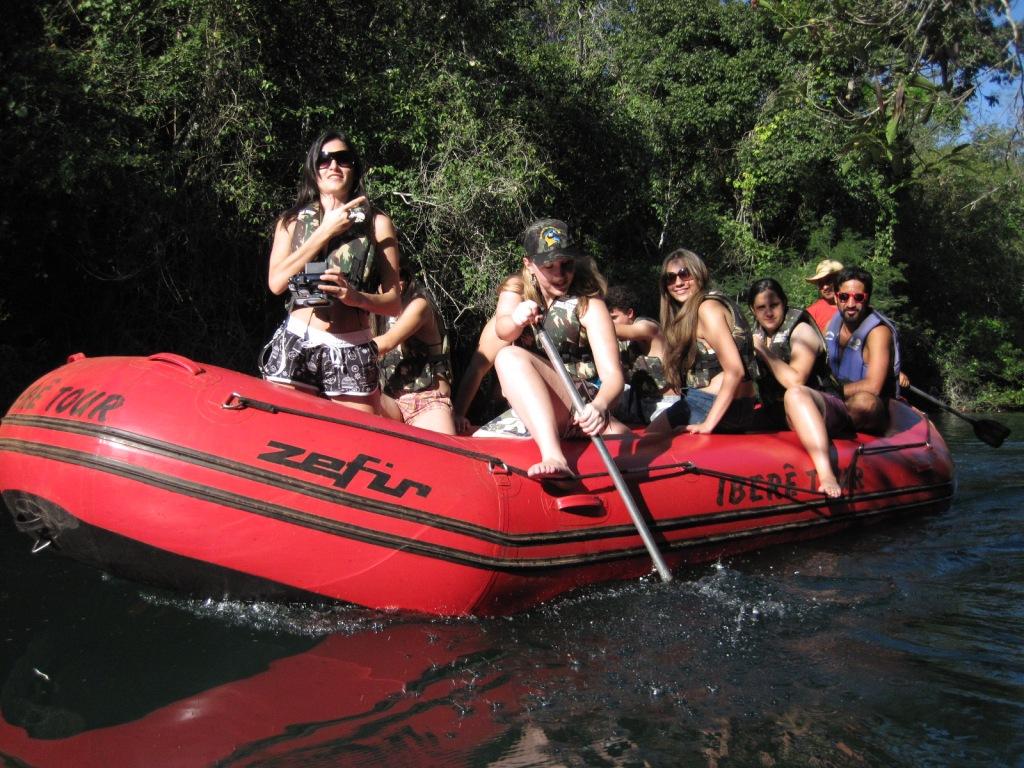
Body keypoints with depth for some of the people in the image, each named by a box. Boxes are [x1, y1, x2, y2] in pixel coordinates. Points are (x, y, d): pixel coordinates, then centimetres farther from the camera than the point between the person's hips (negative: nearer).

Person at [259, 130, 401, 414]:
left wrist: (356, 297, -19)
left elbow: (394, 304, 2)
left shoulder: (377, 223, 8)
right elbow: (276, 282, -6)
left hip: (352, 355, -1)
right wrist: (325, 232, -6)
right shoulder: (291, 221, 12)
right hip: (294, 348, 1)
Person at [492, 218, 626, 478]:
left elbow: (612, 374, -18)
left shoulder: (588, 303, -7)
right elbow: (502, 329, -18)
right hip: (533, 402, 2)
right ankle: (553, 456, -44)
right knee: (509, 356, -28)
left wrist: (600, 406, -40)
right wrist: (515, 321, -43)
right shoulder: (516, 289, 5)